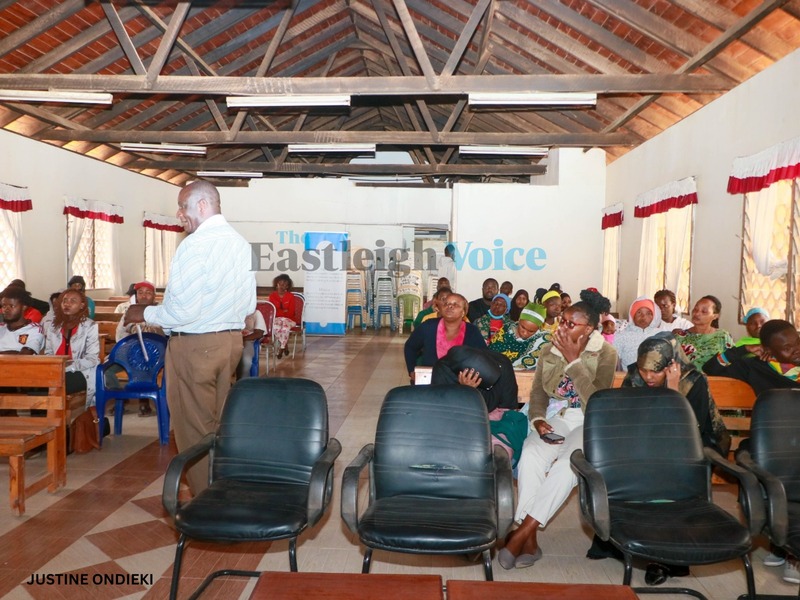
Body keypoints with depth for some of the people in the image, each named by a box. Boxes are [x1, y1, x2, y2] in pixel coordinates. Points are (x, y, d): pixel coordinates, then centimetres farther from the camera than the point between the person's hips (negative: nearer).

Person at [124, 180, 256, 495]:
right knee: (220, 424, 17)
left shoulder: (195, 244, -17)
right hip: (231, 340, 8)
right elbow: (249, 305, 12)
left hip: (194, 345, -8)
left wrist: (144, 313, -4)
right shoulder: (241, 243, 7)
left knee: (195, 427, 5)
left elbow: (183, 310, -20)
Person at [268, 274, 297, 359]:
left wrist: (278, 311, -11)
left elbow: (291, 312, -2)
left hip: (288, 319, -1)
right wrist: (284, 311, -10)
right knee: (276, 327, -35)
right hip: (276, 318, 1)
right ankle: (285, 345, -13)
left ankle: (281, 348, -15)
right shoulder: (272, 295, 4)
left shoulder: (291, 296, 1)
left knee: (285, 328, -35)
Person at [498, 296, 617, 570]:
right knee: (530, 456, -28)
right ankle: (529, 539, -24)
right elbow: (538, 393, 8)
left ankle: (522, 533, -26)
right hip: (555, 418, 3)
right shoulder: (549, 351, 6)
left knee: (567, 464, -33)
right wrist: (538, 420, -13)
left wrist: (573, 360, -19)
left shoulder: (606, 354, -6)